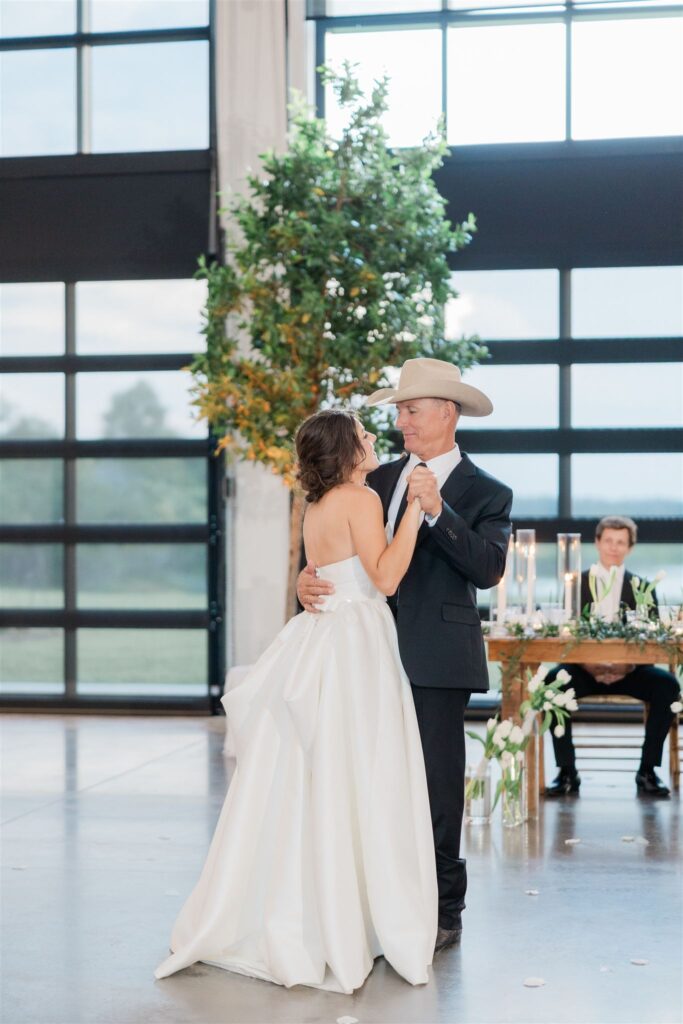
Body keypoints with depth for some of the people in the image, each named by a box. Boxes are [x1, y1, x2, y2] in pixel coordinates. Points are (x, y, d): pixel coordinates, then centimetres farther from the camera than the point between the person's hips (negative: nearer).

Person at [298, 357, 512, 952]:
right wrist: (310, 576, -11)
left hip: (437, 657, -5)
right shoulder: (381, 480, 13)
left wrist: (438, 512, -23)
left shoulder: (485, 494, -1)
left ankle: (443, 910, 13)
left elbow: (489, 569, -15)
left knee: (437, 781, 1)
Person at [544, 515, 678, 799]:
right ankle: (567, 771, -22)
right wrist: (588, 665, -17)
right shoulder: (577, 584, 9)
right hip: (585, 669, 0)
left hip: (628, 669, 1)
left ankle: (647, 771, -18)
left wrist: (628, 666, -18)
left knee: (666, 684, -28)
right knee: (553, 681, -31)